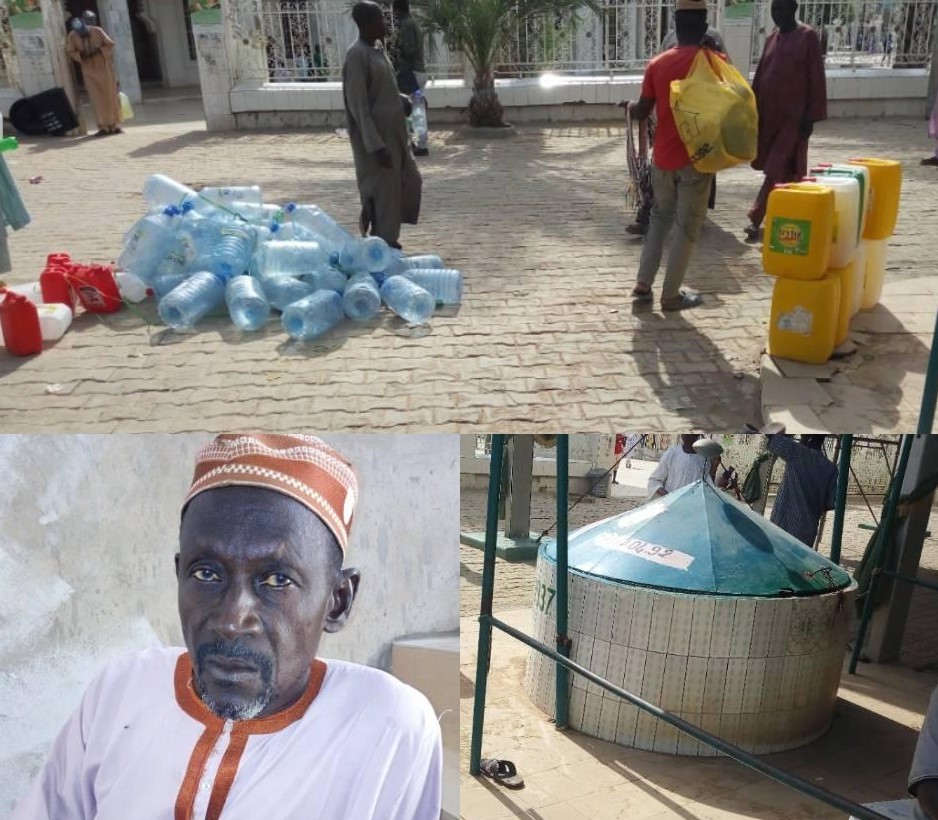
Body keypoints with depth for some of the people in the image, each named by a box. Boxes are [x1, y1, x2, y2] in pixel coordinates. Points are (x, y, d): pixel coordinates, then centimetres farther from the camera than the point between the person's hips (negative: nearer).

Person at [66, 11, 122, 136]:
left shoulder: (97, 31, -7)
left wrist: (98, 50, -14)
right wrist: (81, 55, -12)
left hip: (103, 66, 0)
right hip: (89, 69, 0)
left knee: (110, 95, 4)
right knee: (97, 98, 0)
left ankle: (115, 124, 8)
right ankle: (103, 126, -2)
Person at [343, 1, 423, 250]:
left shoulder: (377, 47, 10)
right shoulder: (357, 55, -18)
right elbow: (358, 106, -21)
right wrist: (376, 145, -24)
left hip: (394, 133, 10)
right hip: (375, 138, -10)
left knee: (409, 182, 17)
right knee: (382, 191, -2)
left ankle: (388, 239, 28)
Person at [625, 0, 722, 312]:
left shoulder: (657, 64, 1)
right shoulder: (714, 61, -7)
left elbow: (642, 112, 4)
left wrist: (630, 107, 25)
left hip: (663, 157, 4)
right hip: (697, 158, -4)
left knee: (660, 217, 20)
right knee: (686, 226, 5)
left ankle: (643, 285, 15)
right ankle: (671, 295, 9)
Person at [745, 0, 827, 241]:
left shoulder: (808, 36, -5)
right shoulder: (771, 38, 12)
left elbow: (816, 80, -8)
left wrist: (810, 117, -13)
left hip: (793, 115, -6)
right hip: (768, 113, 6)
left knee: (779, 170, -8)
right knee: (772, 167, 10)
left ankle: (756, 219, -9)